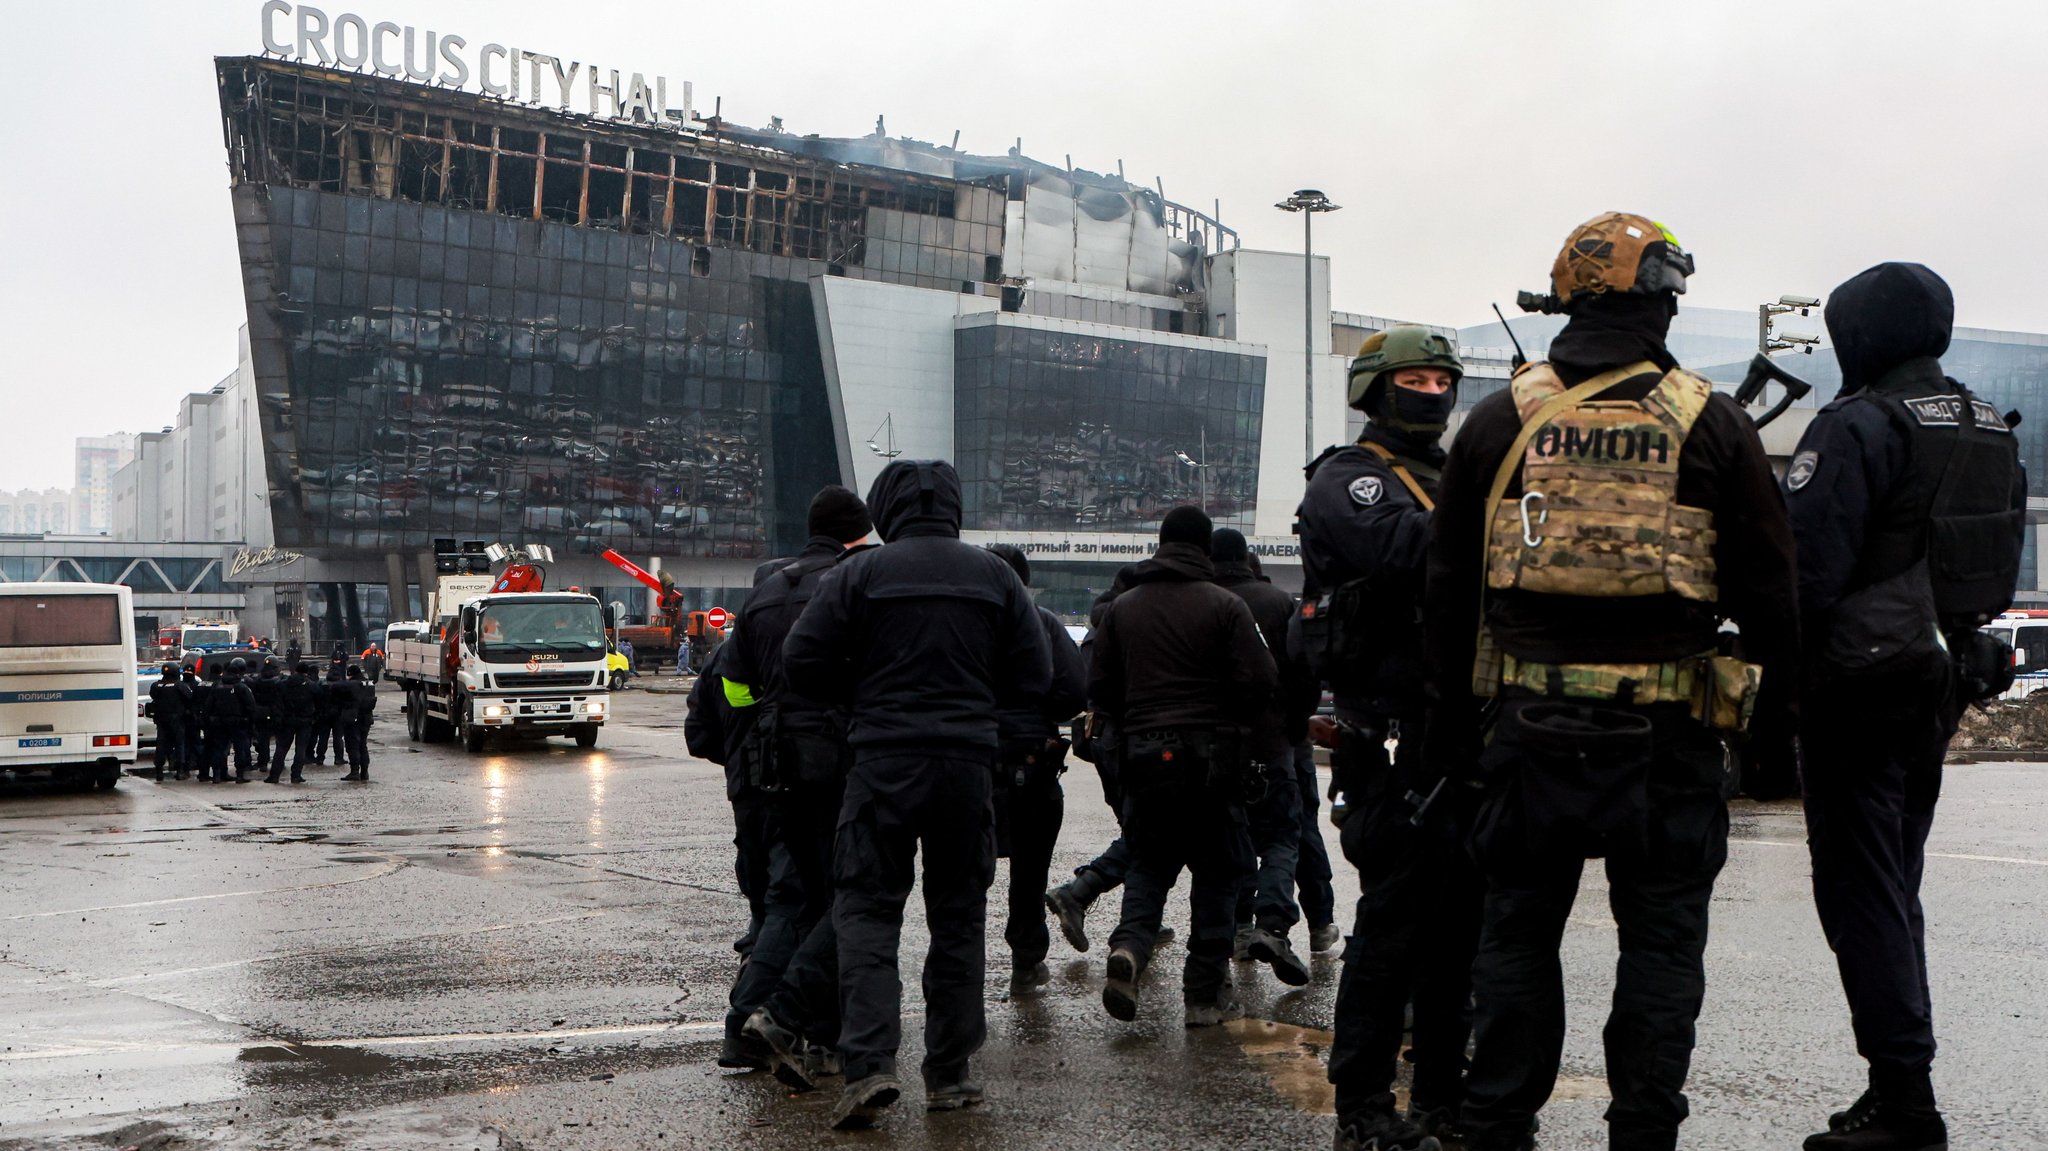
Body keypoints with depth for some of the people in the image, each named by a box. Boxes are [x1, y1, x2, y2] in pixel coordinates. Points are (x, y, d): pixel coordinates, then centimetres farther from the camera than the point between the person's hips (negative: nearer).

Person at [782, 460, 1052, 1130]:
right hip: (969, 762, 3)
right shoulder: (994, 576, 5)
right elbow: (1034, 677, 6)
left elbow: (801, 663, -4)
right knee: (958, 917, 11)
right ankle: (949, 1075, 15)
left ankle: (869, 1065, -12)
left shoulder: (862, 573, -3)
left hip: (883, 761, -2)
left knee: (867, 910, 2)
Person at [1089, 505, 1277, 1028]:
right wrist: (1235, 726, 9)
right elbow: (1261, 681, -10)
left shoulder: (1122, 607, 5)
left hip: (1142, 755, 3)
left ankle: (1129, 946, -12)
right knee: (1217, 871, 7)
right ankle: (1205, 992, 8)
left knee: (1149, 863, 15)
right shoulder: (1225, 606, -6)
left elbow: (1098, 686, 5)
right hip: (1211, 758, -3)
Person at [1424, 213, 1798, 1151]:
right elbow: (1768, 588, 1)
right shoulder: (1712, 425, -1)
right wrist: (1775, 717, 11)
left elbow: (1447, 587, 8)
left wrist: (1448, 721, 14)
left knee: (1518, 930, 11)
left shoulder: (1500, 420, 5)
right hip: (1668, 731, -2)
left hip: (1532, 723, 2)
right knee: (1660, 939, 7)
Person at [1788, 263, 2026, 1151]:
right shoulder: (1992, 434, 13)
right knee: (1896, 887, 16)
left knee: (1861, 894, -4)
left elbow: (1807, 572, -19)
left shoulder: (1857, 427, -15)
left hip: (1861, 688, -9)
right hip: (1944, 687, 9)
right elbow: (2001, 569, 19)